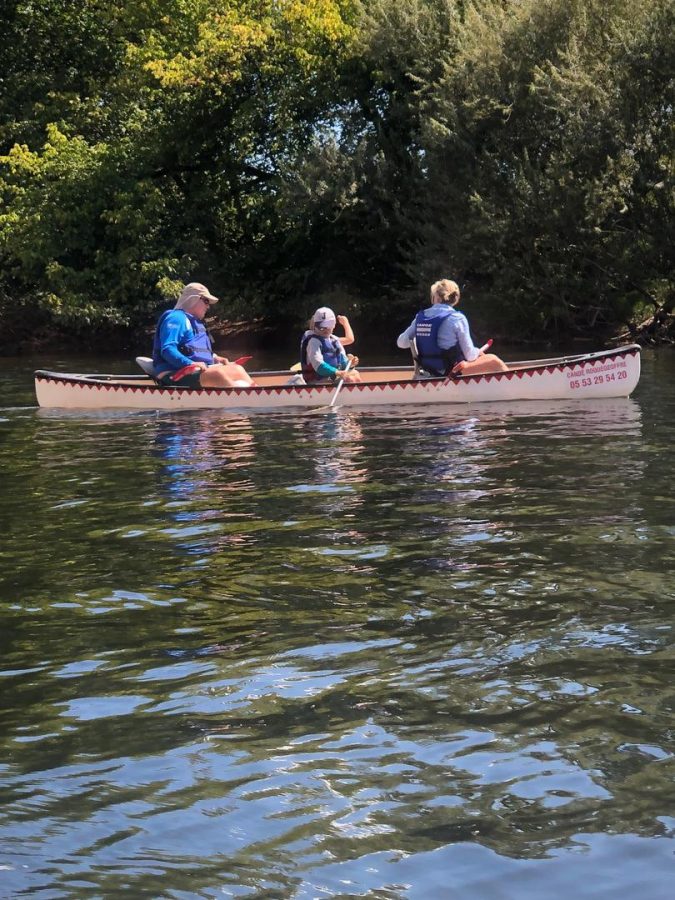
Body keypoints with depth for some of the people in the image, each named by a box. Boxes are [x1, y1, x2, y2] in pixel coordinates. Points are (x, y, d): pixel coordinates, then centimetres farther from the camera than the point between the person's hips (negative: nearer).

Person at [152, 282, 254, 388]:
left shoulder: (196, 321, 27)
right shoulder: (176, 318, -6)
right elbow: (167, 350, -19)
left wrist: (215, 358, 12)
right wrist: (191, 363, -30)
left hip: (198, 370, 11)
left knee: (237, 370, -3)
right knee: (217, 375, -34)